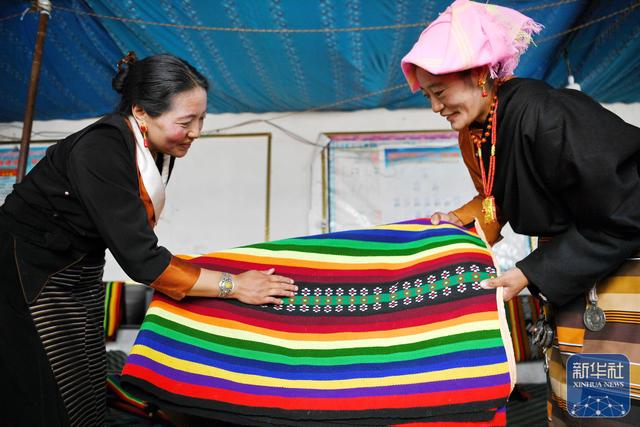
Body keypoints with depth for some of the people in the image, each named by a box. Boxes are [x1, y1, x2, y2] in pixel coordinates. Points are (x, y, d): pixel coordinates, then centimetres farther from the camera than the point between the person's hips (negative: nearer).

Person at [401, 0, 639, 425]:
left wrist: (533, 275, -22)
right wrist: (459, 222, -10)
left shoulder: (543, 116, -30)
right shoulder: (476, 130, -5)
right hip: (576, 253, 8)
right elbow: (500, 198, 8)